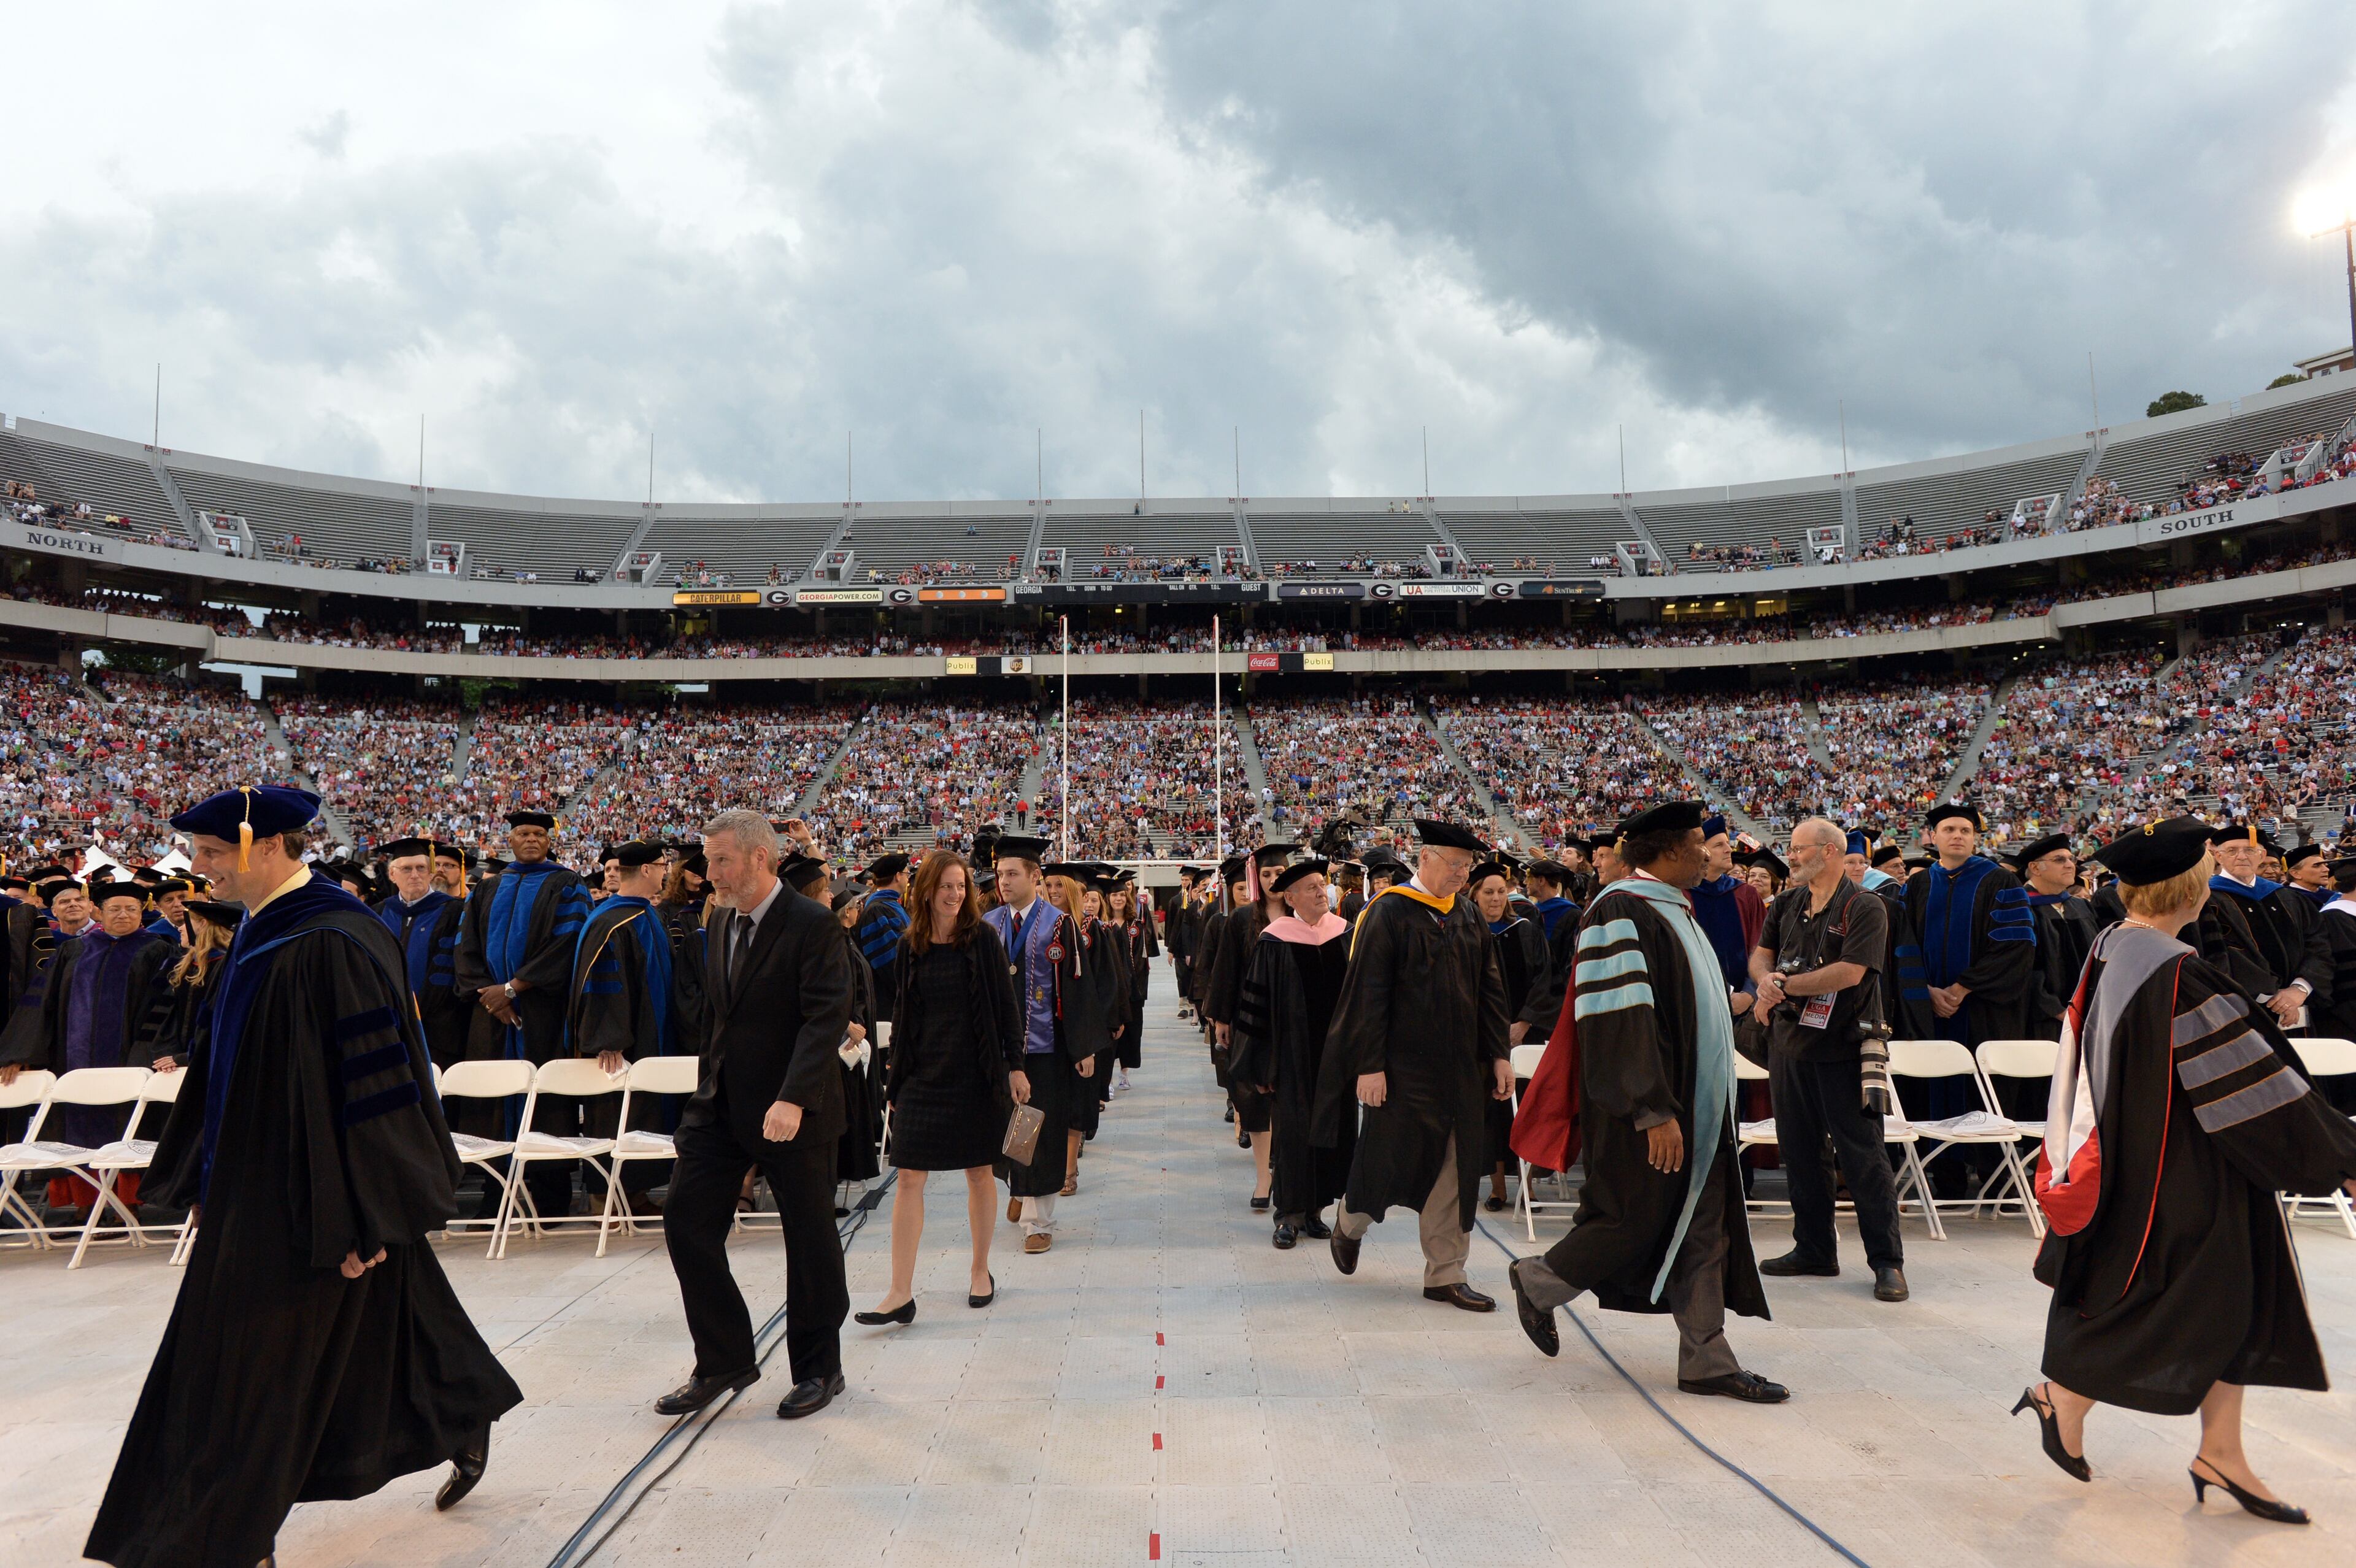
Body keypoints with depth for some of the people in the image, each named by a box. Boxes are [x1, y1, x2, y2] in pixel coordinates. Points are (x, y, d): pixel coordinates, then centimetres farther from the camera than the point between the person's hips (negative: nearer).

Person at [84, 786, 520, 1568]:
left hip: (312, 1194, -10)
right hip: (255, 1187, 10)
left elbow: (371, 1083, -24)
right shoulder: (260, 932, 6)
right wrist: (208, 1178, 18)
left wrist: (358, 1218, -22)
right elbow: (231, 1065, 16)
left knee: (262, 1364, 2)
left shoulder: (332, 945, -23)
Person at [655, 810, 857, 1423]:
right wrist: (709, 1091, 15)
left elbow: (827, 1019, -22)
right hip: (722, 1107, 7)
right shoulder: (722, 928, 10)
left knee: (810, 1239, 5)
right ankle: (724, 1361, 19)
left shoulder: (813, 927, -15)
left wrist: (793, 1099, -30)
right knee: (685, 1220, 3)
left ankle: (818, 1369, 24)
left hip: (793, 1112, -7)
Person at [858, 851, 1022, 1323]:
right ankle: (901, 1294, 1)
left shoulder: (982, 938, -4)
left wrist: (1014, 1067, -7)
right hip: (925, 1075, 2)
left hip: (977, 1073, -2)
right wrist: (895, 1081, 8)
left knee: (979, 1174, 9)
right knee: (909, 1178, -3)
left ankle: (980, 1271, 27)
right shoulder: (911, 947, 4)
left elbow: (1006, 1004, -3)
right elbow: (902, 1018, 9)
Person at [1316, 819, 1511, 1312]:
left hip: (1459, 1067, 6)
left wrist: (1499, 1054, 5)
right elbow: (1368, 994, -14)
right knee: (1393, 1159, 5)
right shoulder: (1389, 912, -11)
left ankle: (1445, 1275, 19)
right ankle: (1349, 1222, 35)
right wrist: (1370, 1065, -17)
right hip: (1404, 1067, -6)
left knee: (1453, 1170, 8)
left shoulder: (1468, 914, 7)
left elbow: (1489, 988, 10)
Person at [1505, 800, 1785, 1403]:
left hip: (1694, 1102, 9)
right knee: (1638, 1218, 1)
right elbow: (1621, 1020, -23)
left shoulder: (1671, 909, 13)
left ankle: (1707, 1362, 15)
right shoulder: (1620, 912, -17)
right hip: (1652, 1105, -9)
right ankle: (1538, 1283, 22)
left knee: (1703, 1229, 8)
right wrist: (1655, 1110, -25)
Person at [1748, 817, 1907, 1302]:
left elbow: (1851, 971, -19)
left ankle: (1887, 1261, 8)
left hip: (1843, 1048, -6)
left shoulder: (1865, 908, -8)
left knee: (1863, 1156, -2)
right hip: (1789, 1043, 7)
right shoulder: (1786, 905, 12)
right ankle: (1813, 1249, 23)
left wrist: (1786, 985, -15)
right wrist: (1766, 979, -15)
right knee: (1799, 1152, 12)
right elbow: (1761, 954, 8)